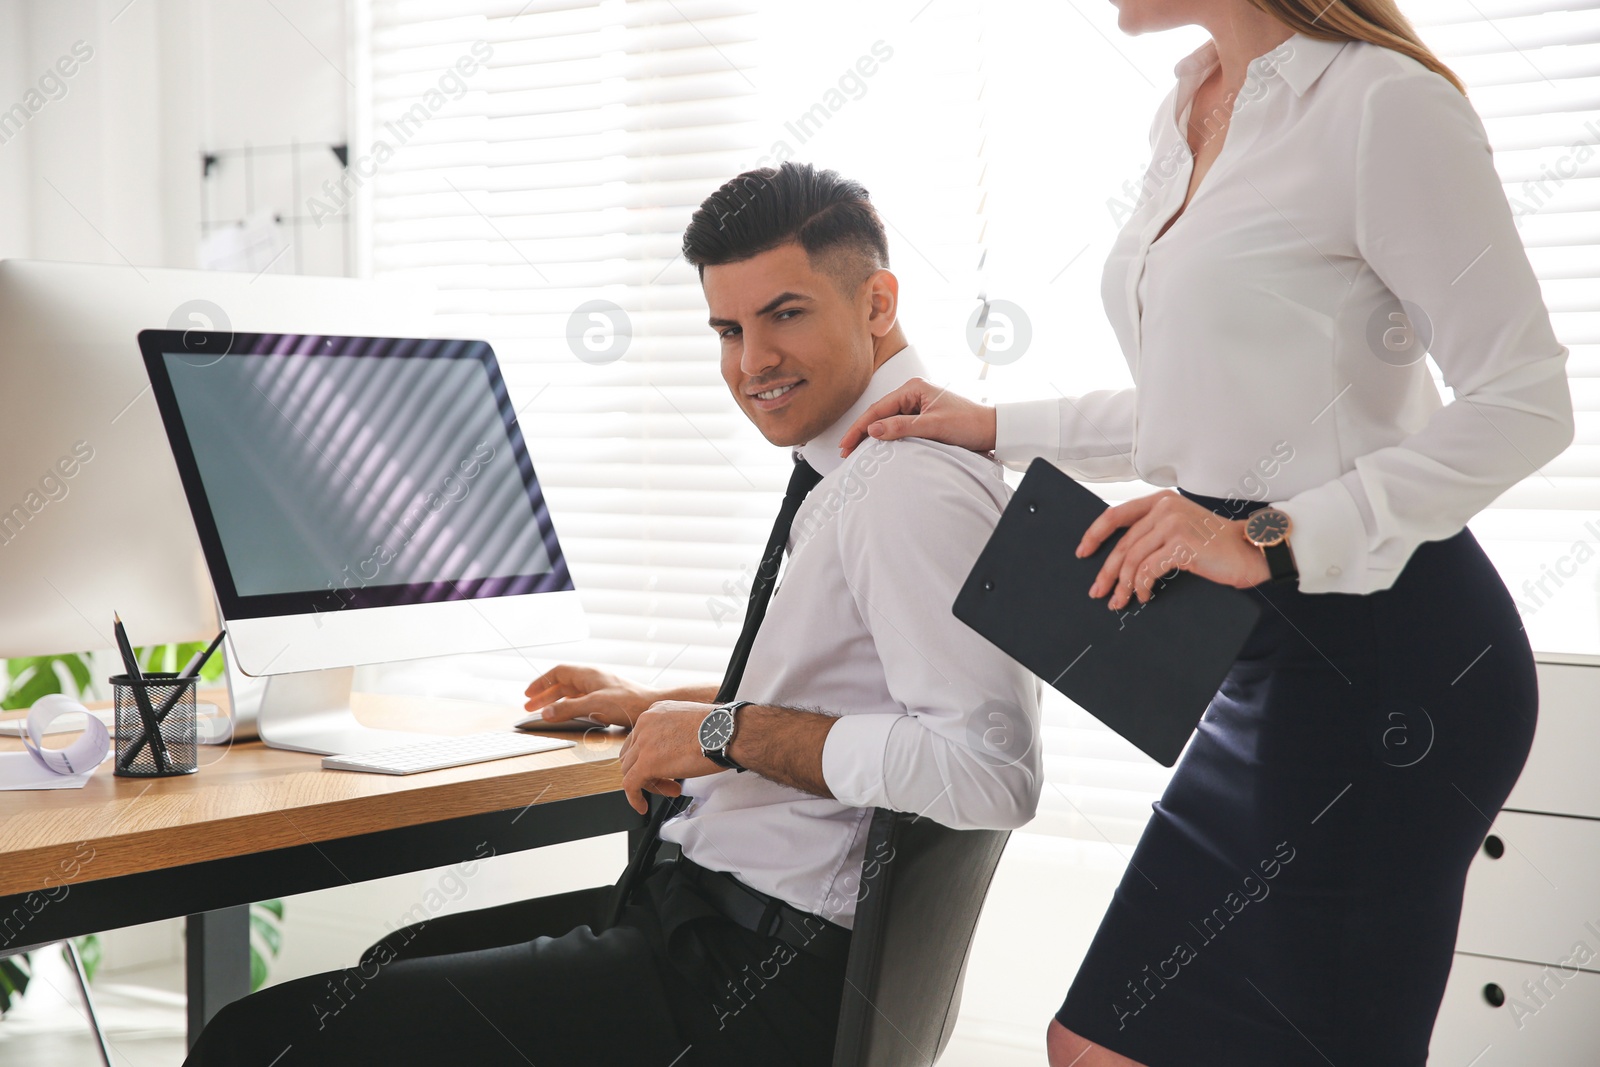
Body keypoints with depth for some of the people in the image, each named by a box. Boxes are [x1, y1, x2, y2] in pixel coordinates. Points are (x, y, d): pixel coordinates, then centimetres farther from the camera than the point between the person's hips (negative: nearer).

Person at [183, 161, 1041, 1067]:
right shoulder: (863, 472, 14)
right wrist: (657, 706, 25)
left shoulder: (913, 489, -19)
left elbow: (992, 773, -30)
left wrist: (730, 731, -22)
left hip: (760, 987, -11)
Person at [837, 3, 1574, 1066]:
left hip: (1387, 654, -9)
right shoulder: (1187, 116, 13)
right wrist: (1002, 430, 20)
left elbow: (1524, 401, -17)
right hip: (1281, 659, 9)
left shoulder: (1380, 102, -14)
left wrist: (1275, 540, -23)